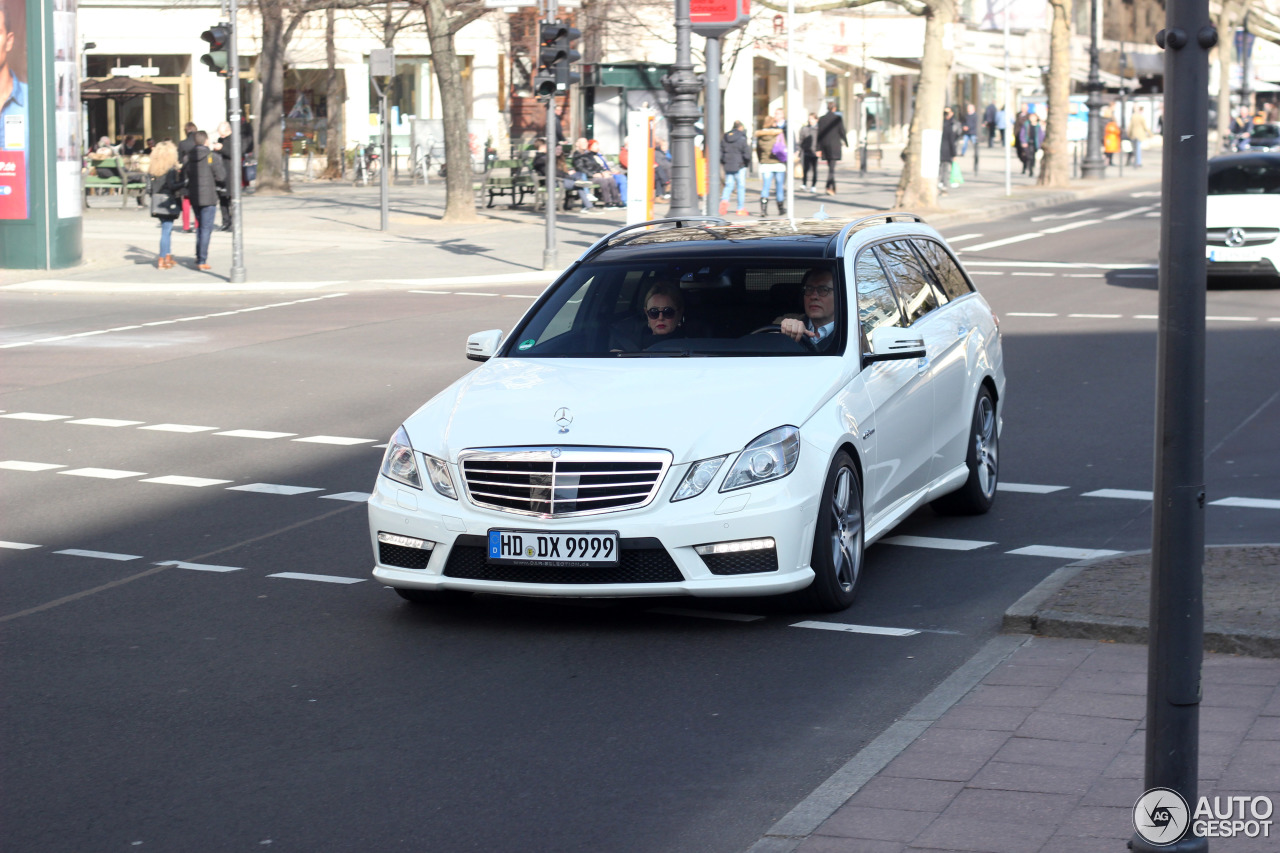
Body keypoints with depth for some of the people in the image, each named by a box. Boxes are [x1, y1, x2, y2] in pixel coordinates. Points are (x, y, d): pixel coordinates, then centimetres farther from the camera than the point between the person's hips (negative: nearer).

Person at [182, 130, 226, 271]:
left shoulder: (188, 158, 4)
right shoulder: (213, 157, -11)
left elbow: (184, 177, 5)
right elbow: (221, 177, -11)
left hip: (194, 197, 5)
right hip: (208, 197, -5)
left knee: (200, 226, 20)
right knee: (206, 229, -1)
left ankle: (199, 257, 21)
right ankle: (202, 261, -3)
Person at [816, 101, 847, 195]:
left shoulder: (821, 119, 3)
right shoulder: (838, 118, -7)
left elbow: (819, 134, 3)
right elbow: (842, 132, -6)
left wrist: (819, 149, 5)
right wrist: (846, 143, 9)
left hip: (825, 145, 4)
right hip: (835, 145, -4)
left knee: (830, 167, 15)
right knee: (832, 167, -7)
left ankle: (833, 188, 21)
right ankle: (829, 187, -21)